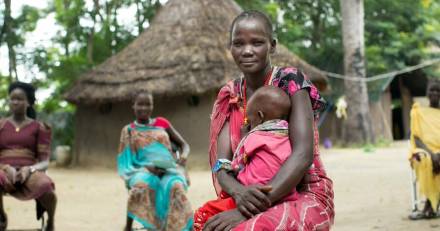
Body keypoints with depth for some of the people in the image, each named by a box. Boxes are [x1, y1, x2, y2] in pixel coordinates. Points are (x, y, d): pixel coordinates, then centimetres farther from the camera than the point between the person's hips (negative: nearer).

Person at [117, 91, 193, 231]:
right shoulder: (128, 130, 13)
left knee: (176, 187, -36)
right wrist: (147, 168, -14)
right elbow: (126, 162, 6)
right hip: (143, 171, -1)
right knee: (141, 186, -39)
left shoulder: (162, 123, 17)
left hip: (169, 170, 1)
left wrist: (184, 156, -8)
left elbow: (184, 144, 18)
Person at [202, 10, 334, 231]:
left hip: (305, 197, -5)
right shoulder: (230, 96, 6)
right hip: (251, 201, 5)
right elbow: (221, 164, -2)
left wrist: (248, 211, -29)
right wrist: (238, 192, -26)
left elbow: (303, 154, -20)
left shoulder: (290, 81, -9)